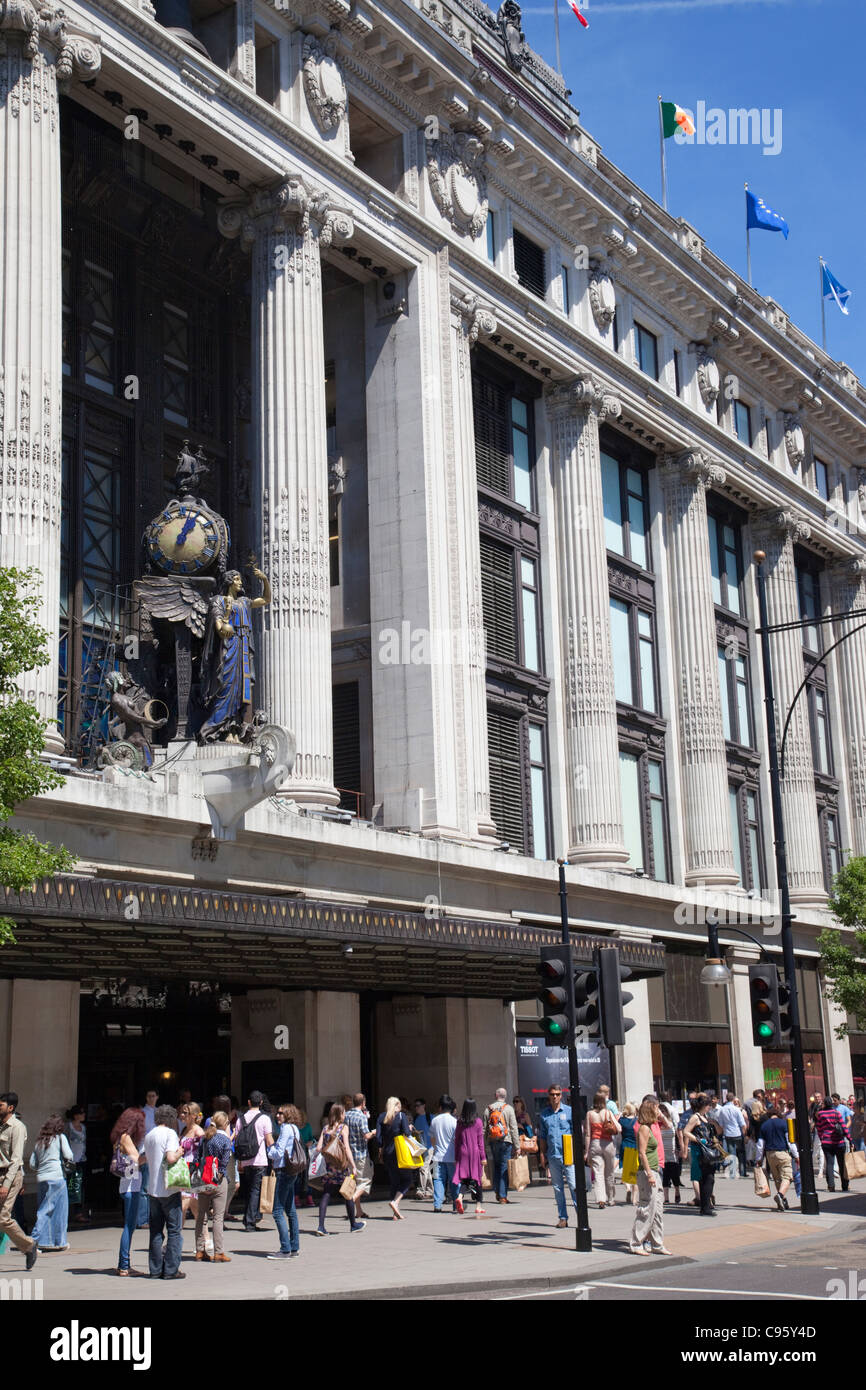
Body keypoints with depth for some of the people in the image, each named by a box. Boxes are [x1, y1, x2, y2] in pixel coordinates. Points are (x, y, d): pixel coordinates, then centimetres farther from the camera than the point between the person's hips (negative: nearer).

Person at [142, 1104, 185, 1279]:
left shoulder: (148, 1136, 13)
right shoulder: (170, 1133, -9)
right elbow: (171, 1158, -22)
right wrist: (179, 1152, -3)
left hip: (153, 1189, 7)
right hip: (169, 1189, -7)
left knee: (156, 1231, 11)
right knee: (174, 1230, 0)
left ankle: (155, 1269, 12)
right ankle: (171, 1269, -1)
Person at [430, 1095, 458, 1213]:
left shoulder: (434, 1120, 3)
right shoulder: (454, 1120, -9)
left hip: (438, 1156, 3)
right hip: (452, 1156, -3)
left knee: (438, 1180, 5)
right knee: (454, 1181, 5)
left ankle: (437, 1205, -2)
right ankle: (456, 1205, 6)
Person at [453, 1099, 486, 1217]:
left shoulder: (460, 1122, 2)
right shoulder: (478, 1122, -5)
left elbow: (456, 1140, 6)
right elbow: (480, 1141, -3)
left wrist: (456, 1157, 12)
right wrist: (482, 1157, 1)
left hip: (463, 1153, 2)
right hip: (475, 1152, -2)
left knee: (463, 1177, 3)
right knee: (477, 1177, 7)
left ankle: (460, 1196, -24)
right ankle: (478, 1206, 9)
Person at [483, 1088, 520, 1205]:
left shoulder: (488, 1109, 5)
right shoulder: (509, 1109, -4)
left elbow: (484, 1129, 7)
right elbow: (513, 1128, -5)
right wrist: (517, 1146, -3)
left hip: (492, 1142, 3)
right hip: (506, 1141, -3)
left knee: (495, 1166, 16)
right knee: (504, 1168, 1)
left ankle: (497, 1191, 14)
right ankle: (502, 1196, -1)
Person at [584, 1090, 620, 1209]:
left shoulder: (590, 1114, -1)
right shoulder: (608, 1113, -3)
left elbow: (587, 1134, -2)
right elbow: (619, 1129, -7)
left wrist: (586, 1151, 3)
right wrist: (617, 1120, 13)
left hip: (594, 1144, 0)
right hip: (608, 1144, 0)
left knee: (598, 1173, -4)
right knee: (609, 1173, 14)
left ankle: (600, 1200, -19)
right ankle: (611, 1199, 27)